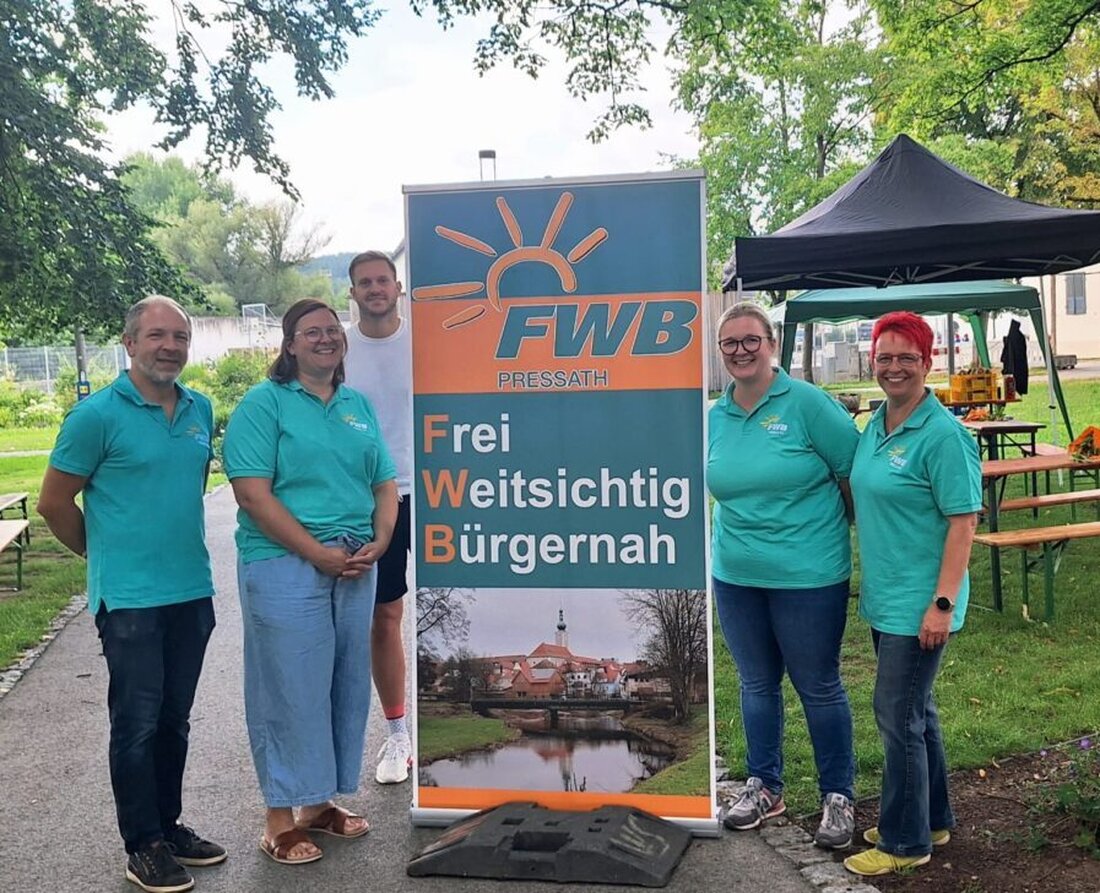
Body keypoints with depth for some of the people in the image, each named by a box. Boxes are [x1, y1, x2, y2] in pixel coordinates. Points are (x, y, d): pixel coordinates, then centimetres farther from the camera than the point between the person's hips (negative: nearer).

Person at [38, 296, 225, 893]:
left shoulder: (200, 410, 6)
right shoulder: (97, 415, -11)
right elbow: (54, 504, -4)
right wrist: (108, 554, 6)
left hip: (193, 592, 6)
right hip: (130, 598, -5)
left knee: (174, 720, 15)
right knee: (137, 723, 4)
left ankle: (169, 825, 30)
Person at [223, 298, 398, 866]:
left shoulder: (358, 405, 13)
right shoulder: (263, 403, -5)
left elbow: (384, 483, 15)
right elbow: (253, 494, -14)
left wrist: (378, 542, -3)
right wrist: (320, 553, -16)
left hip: (355, 566, 6)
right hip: (286, 566, -6)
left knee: (346, 685, 12)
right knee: (290, 688, 0)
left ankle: (320, 802, 28)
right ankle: (281, 819, 15)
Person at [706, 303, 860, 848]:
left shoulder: (806, 403, -11)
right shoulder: (715, 417, 5)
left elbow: (855, 474, -8)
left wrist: (850, 536, -2)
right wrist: (730, 545, 14)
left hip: (808, 575, -5)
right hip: (735, 577, 5)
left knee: (818, 688, 8)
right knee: (757, 684, 18)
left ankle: (838, 797, 25)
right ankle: (764, 786, 34)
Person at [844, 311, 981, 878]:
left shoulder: (943, 434, -17)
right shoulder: (875, 424, 8)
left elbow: (963, 523, -19)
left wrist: (943, 603, -22)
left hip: (918, 604, -8)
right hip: (884, 598, 8)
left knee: (899, 717, 1)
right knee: (915, 712, 19)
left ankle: (905, 841, 17)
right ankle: (932, 820, 35)